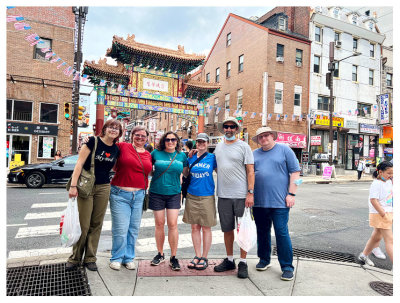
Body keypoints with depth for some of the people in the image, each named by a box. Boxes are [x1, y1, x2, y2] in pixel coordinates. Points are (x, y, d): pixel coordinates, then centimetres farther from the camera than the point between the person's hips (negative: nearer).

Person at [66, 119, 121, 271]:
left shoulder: (116, 150, 7)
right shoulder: (93, 141, -8)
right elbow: (79, 163, -11)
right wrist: (73, 185, -16)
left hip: (103, 188, 5)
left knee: (96, 224, 10)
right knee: (83, 224, 0)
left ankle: (90, 258, 24)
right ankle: (75, 258, 22)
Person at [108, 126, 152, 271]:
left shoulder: (148, 155, 12)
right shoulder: (122, 146, -2)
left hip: (139, 195, 4)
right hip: (120, 194, -4)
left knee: (134, 229, 11)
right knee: (120, 229, -2)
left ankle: (128, 258, 28)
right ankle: (116, 258, 20)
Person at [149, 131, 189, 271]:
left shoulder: (181, 155, 5)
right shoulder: (156, 153, 0)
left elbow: (186, 173, 13)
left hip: (174, 194, 0)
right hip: (156, 193, 0)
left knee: (173, 224, -3)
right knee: (159, 224, 8)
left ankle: (173, 257, 12)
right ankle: (160, 254, 26)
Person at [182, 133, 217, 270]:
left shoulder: (212, 157, 1)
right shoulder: (191, 158, 8)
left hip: (207, 196, -3)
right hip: (192, 196, 3)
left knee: (206, 228, 5)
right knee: (195, 227, 9)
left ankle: (204, 258, 18)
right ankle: (197, 256, 22)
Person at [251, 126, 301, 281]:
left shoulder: (284, 150, 2)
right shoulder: (254, 154, 13)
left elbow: (295, 172, -2)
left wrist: (291, 194, -8)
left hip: (279, 201, -4)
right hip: (259, 201, 4)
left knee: (282, 233, -2)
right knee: (262, 232, 14)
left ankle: (287, 266, 12)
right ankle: (264, 259, 32)